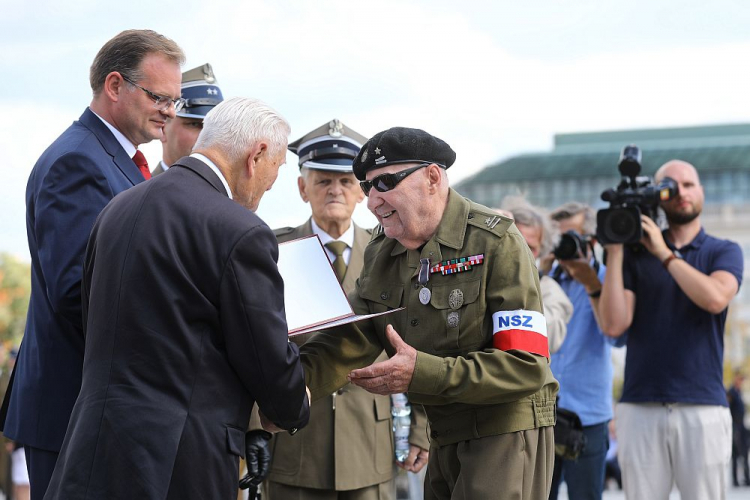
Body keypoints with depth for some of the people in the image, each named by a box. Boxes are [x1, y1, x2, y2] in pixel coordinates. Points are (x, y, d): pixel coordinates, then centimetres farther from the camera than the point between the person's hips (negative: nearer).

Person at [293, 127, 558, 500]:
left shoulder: (497, 242, -16)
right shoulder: (381, 253, 6)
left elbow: (528, 366, -22)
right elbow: (349, 341, -4)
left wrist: (421, 372, -31)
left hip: (506, 430, -7)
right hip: (443, 437, 7)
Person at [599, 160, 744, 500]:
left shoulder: (724, 252, 9)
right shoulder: (635, 254, 10)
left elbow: (715, 298, -13)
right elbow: (614, 325, -3)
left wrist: (665, 254, -7)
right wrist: (614, 251, -5)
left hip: (703, 407, -1)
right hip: (640, 407, 1)